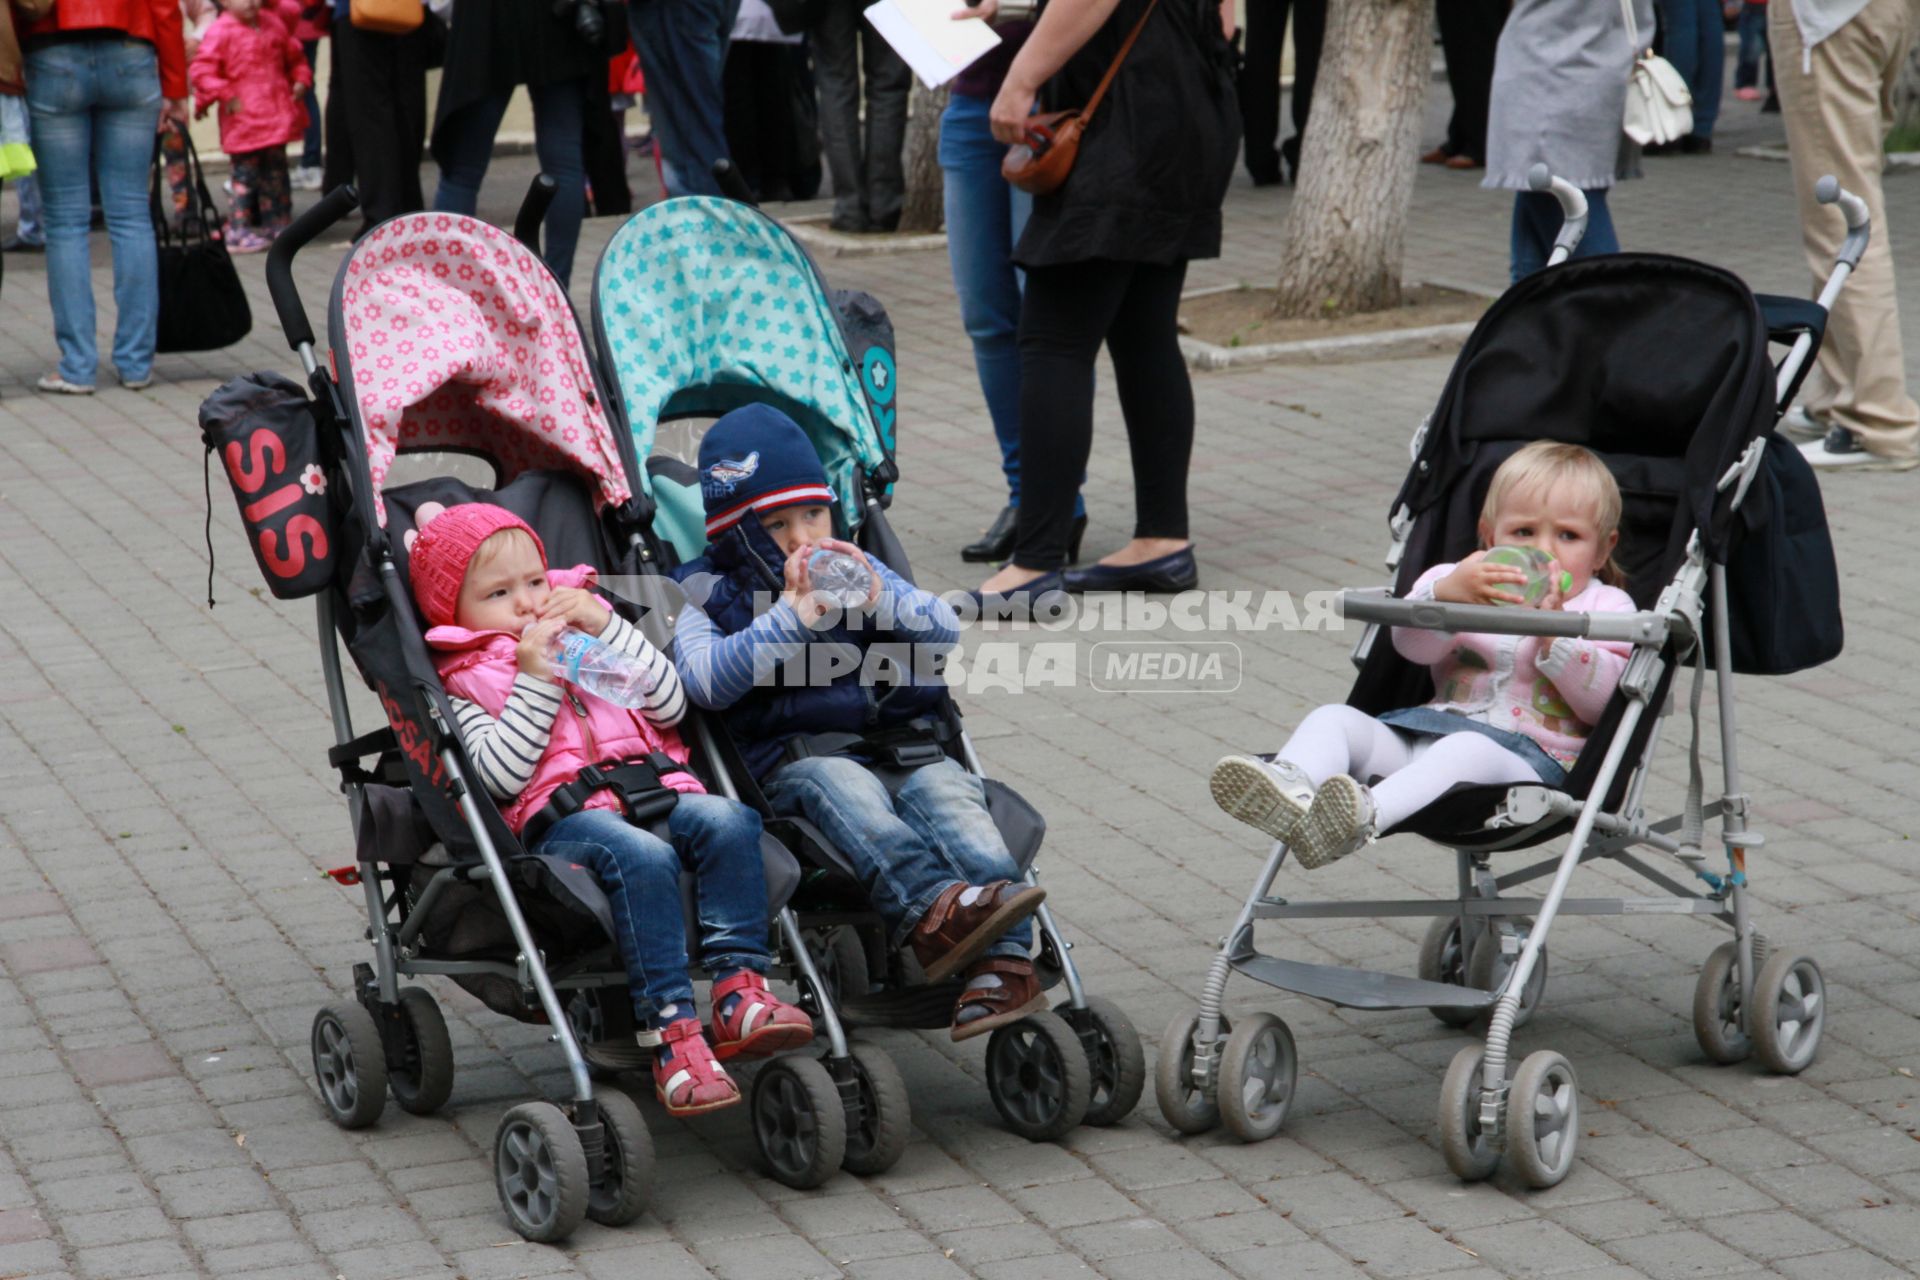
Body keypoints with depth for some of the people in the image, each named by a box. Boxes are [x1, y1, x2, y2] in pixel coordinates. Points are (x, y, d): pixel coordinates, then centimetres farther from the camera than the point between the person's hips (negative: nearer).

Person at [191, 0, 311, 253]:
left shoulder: (274, 23, 10)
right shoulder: (221, 32, -11)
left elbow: (294, 56, 24)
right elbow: (201, 71, -16)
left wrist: (301, 80, 9)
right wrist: (225, 95, -20)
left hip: (276, 115, 7)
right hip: (243, 116, -7)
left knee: (276, 169, 14)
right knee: (246, 172, -6)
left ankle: (278, 224, 25)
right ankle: (240, 231, 0)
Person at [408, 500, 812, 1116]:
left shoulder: (587, 632, 27)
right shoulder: (464, 681, 12)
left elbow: (672, 705, 13)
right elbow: (501, 774, -7)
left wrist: (608, 626, 5)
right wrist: (534, 680, -8)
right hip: (565, 816, -5)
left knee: (728, 822, -27)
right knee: (642, 857, -36)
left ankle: (739, 986, -33)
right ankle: (669, 1030, -39)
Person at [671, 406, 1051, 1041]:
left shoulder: (857, 570, 24)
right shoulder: (706, 593, 12)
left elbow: (946, 628, 12)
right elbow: (707, 679, -9)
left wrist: (880, 599, -8)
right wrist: (793, 614, -15)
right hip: (791, 758, -3)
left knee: (945, 787, -28)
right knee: (838, 782, -36)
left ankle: (1001, 961, -45)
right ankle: (931, 909, -57)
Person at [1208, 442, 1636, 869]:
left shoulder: (1604, 607, 14)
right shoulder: (1455, 581, 23)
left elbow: (1602, 700, -3)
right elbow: (1411, 644, 1)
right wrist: (1446, 594, -19)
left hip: (1528, 756, -5)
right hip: (1420, 733, 5)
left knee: (1466, 750, -38)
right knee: (1334, 719, -17)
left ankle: (1364, 816, -65)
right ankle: (1291, 787, -51)